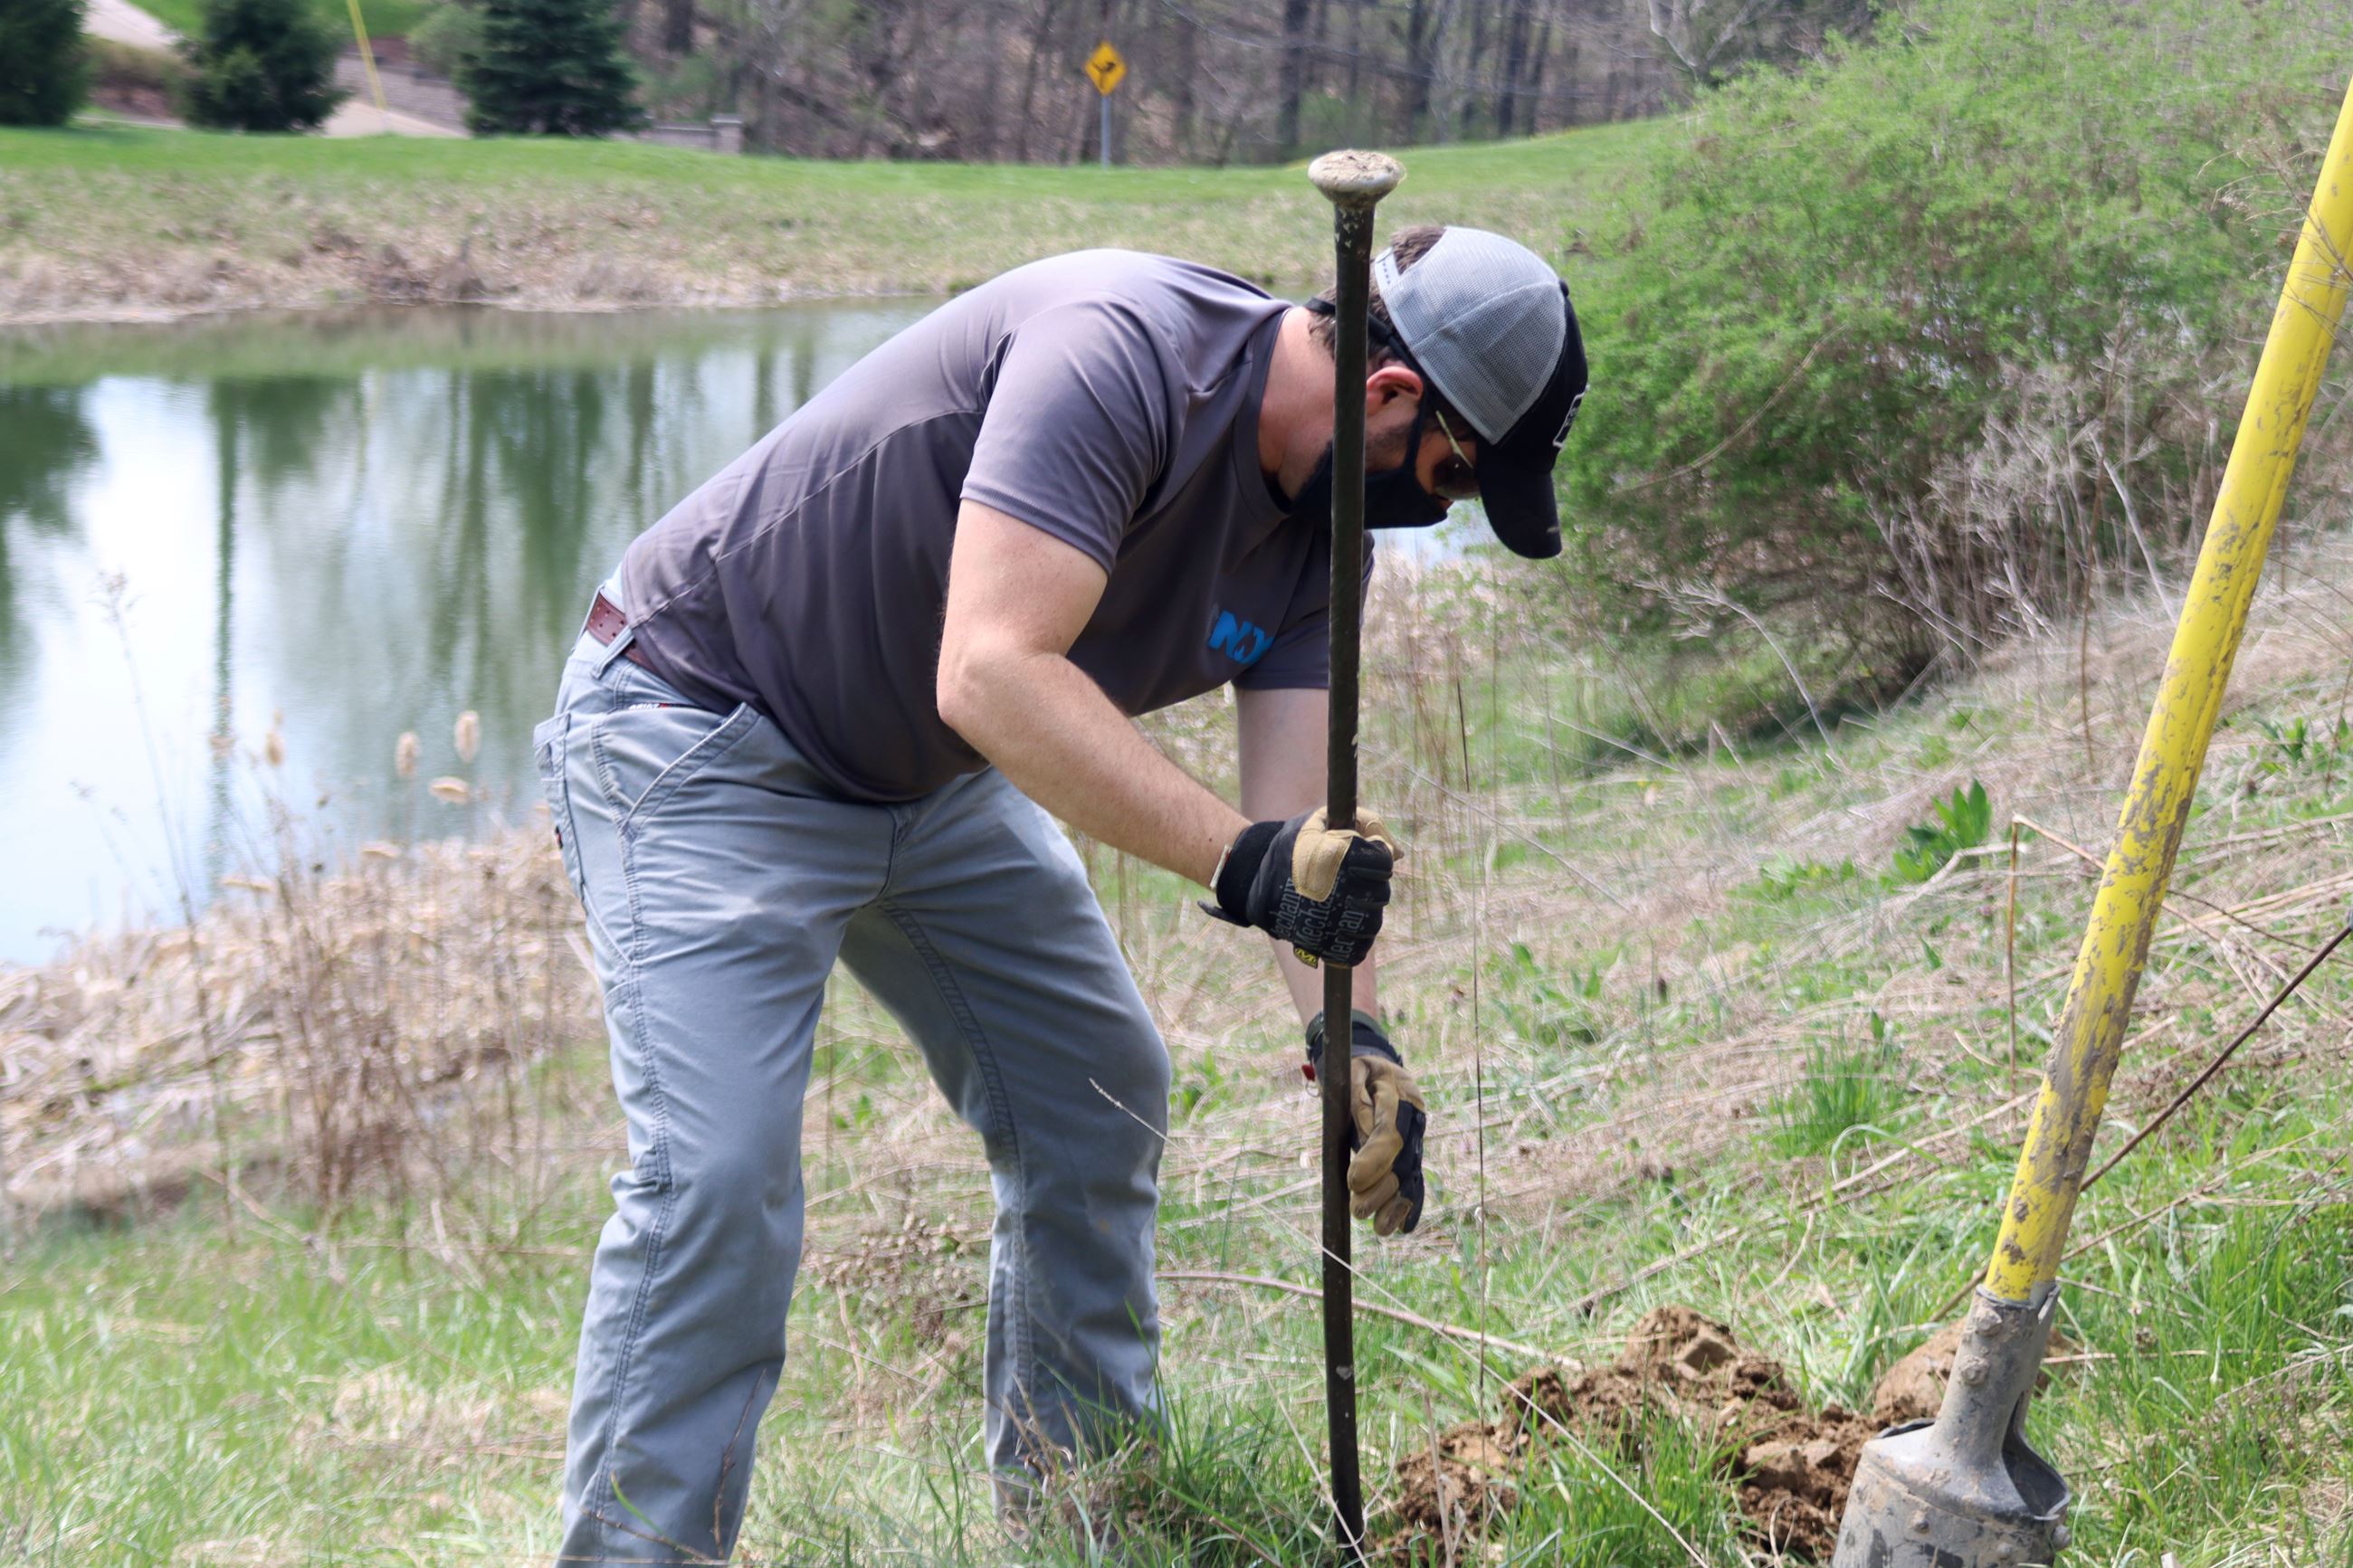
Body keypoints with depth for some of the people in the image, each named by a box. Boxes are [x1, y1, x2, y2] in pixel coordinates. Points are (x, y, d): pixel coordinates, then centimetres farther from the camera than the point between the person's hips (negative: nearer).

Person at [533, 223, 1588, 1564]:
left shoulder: (1317, 525, -4)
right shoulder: (1123, 350, -31)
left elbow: (1311, 814, -10)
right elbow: (994, 674, -41)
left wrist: (1351, 1028, -26)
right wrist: (1241, 856, -45)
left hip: (935, 782, 9)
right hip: (704, 737, -9)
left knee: (1104, 1098, 13)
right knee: (718, 1170, -19)